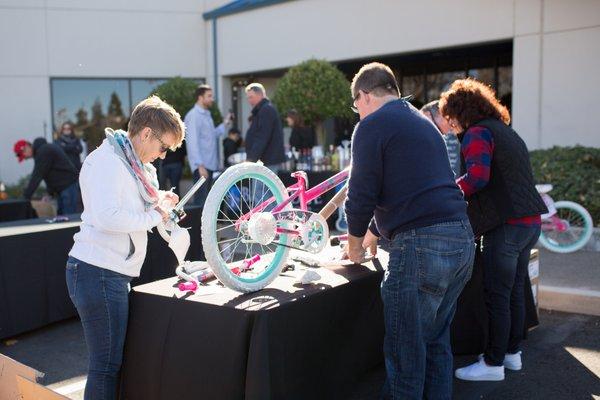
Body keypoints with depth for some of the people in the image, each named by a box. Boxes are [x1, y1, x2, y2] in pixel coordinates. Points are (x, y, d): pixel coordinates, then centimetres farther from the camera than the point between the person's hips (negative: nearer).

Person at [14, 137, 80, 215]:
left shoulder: (43, 151, -17)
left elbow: (37, 176, -19)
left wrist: (26, 196, -15)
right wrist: (51, 192, 9)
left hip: (68, 186, -11)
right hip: (61, 188, 11)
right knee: (61, 214, 12)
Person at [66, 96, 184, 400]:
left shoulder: (131, 163, 17)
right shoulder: (107, 159, -15)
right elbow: (107, 217, -28)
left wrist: (157, 202, 6)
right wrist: (154, 216, -16)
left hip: (114, 274, 10)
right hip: (98, 273, -10)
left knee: (114, 362, 17)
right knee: (106, 366, -2)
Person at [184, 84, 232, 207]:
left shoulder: (206, 114, 19)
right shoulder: (193, 116, -10)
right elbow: (193, 142, -17)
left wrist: (225, 124, 14)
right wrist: (200, 165, -22)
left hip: (210, 164, 9)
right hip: (201, 165, -9)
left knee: (206, 200, 13)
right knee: (201, 201, -10)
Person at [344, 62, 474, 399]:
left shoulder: (372, 124, -3)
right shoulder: (422, 121, 24)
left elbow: (362, 192, -7)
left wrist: (355, 241, 10)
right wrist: (374, 232, 37)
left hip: (422, 244, -9)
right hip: (462, 239, 9)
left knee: (405, 351, 2)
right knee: (436, 342, 19)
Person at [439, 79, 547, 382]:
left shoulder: (477, 133, -9)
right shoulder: (506, 131, 20)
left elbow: (477, 176, -25)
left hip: (505, 226, -10)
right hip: (530, 222, 10)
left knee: (497, 297, -1)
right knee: (515, 291, 18)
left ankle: (493, 363, 8)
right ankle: (512, 352, 29)